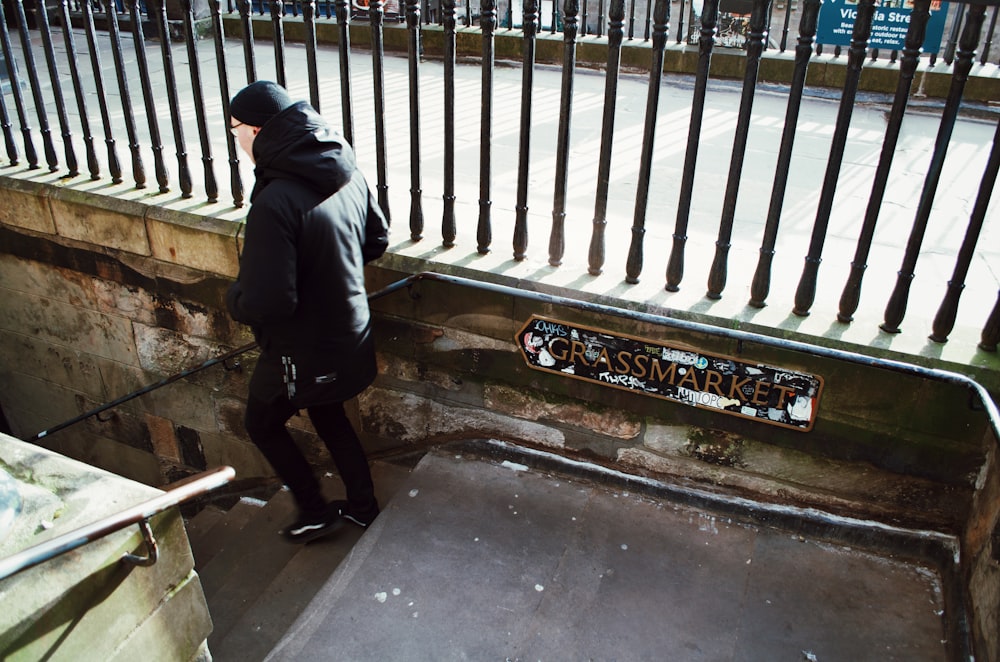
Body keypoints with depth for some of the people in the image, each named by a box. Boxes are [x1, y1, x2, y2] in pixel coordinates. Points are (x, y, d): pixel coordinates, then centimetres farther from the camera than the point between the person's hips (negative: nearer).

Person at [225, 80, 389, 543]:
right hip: (349, 336, 7)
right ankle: (362, 505, 43)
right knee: (328, 415, 29)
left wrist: (234, 299, -10)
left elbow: (266, 303, -32)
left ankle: (316, 513, 31)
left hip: (302, 352, -7)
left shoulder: (275, 202, -31)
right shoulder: (347, 173, -6)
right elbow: (377, 239, 8)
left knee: (263, 424, 20)